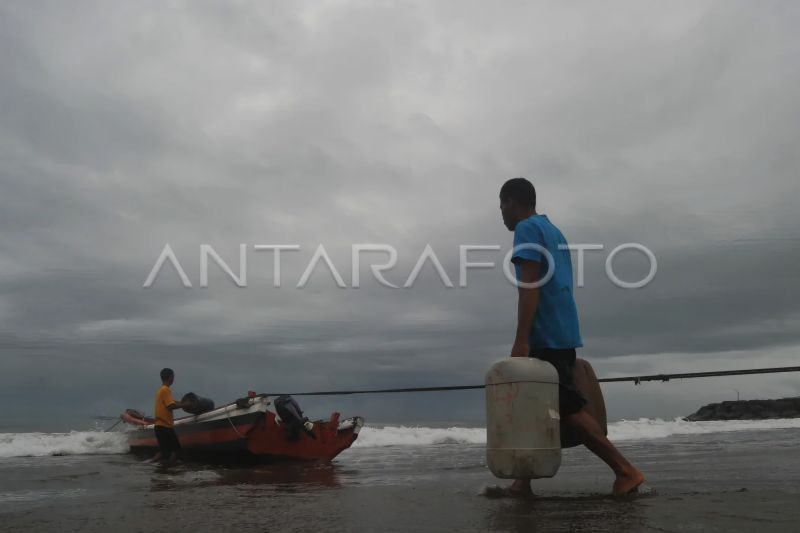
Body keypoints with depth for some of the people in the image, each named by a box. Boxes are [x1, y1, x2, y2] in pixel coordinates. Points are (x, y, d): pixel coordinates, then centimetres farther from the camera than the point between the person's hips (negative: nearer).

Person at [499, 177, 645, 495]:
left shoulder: (527, 229, -7)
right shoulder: (554, 232, 21)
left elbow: (530, 287, -18)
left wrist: (521, 340, -21)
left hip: (545, 337, -10)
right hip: (562, 334, 10)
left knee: (568, 409, -9)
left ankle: (625, 471, -7)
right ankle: (524, 481, 14)